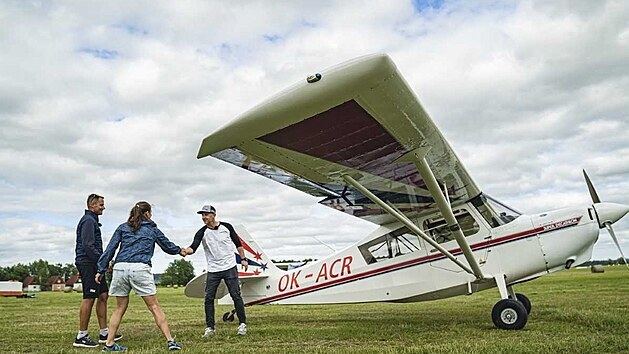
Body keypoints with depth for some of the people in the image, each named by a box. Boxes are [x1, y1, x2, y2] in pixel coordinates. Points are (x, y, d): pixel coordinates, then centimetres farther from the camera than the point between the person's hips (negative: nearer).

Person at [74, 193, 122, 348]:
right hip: (88, 263, -11)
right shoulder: (88, 220, -11)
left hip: (93, 264, 11)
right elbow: (88, 246, -20)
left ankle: (104, 333, 15)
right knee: (89, 298, -7)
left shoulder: (92, 220, 22)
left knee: (103, 295, 10)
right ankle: (81, 337, 0)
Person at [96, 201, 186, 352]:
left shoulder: (122, 227, 17)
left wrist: (101, 269, 12)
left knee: (120, 308, 17)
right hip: (140, 269, -3)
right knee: (154, 307, 1)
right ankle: (170, 341, -1)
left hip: (120, 267, 3)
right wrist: (180, 250, 46)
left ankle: (109, 343, 18)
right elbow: (168, 246, 26)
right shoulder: (153, 229, 14)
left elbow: (110, 249, 9)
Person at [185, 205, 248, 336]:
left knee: (236, 296, -1)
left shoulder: (226, 227, -1)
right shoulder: (202, 232, -3)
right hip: (212, 270, 1)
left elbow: (238, 243, 10)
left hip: (230, 267, -1)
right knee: (209, 298, 0)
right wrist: (186, 251, -40)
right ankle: (209, 327, 13)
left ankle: (242, 324, 11)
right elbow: (194, 247, -19)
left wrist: (243, 259, 5)